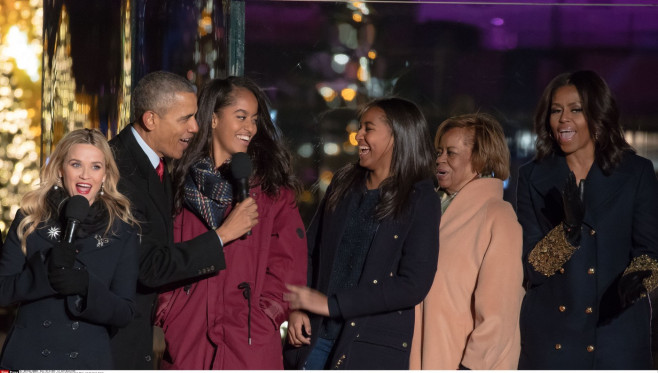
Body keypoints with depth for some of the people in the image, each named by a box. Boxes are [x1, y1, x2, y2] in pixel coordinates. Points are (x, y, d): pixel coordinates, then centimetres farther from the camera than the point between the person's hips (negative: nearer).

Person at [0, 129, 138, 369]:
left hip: (88, 359, 1)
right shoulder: (30, 219, 0)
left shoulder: (122, 231, 1)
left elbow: (125, 313, -2)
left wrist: (87, 286, -20)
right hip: (27, 359, 0)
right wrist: (45, 273, -22)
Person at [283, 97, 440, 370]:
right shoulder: (344, 184, 11)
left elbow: (414, 285, -13)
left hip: (373, 347, -4)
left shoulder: (420, 200, -5)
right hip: (315, 334, 4)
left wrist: (332, 303, -14)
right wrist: (297, 308, -4)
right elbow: (310, 250, 14)